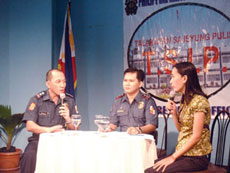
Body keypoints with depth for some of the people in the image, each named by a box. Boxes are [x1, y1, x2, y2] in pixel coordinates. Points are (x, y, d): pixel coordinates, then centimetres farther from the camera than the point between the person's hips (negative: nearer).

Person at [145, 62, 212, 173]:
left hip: (195, 157, -8)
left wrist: (173, 157, -16)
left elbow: (196, 137, -18)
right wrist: (174, 112, 2)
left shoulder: (199, 101, -15)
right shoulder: (184, 100, 12)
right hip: (183, 154, 8)